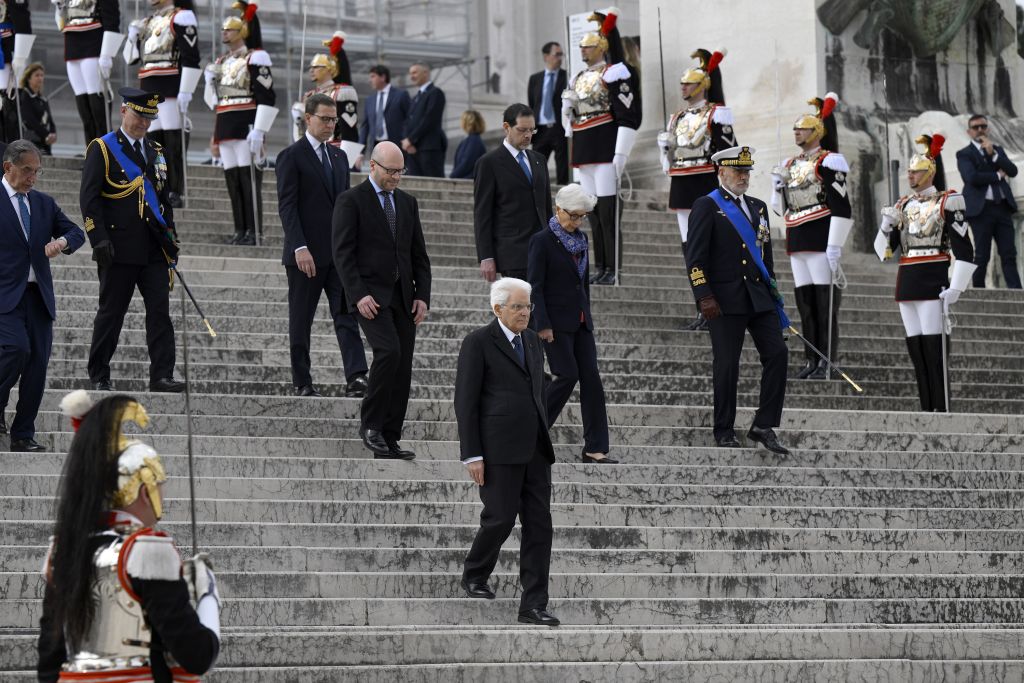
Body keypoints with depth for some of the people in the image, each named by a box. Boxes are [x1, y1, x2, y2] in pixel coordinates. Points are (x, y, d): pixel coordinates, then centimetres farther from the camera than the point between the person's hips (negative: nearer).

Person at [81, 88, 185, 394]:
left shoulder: (155, 152, 17)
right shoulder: (102, 149, -2)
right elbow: (89, 198, -7)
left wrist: (171, 237, 15)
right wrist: (99, 241, -15)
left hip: (154, 250, 5)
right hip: (119, 250, -5)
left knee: (160, 311, -4)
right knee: (111, 313, 1)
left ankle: (162, 376, -6)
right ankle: (99, 377, 11)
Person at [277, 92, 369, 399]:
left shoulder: (339, 156, 16)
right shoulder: (292, 156, -5)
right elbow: (287, 206, -11)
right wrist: (300, 248, -20)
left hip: (339, 252, 6)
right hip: (306, 254, -6)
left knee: (347, 315, -7)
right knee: (301, 319, 3)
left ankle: (356, 377, -16)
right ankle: (302, 383, 8)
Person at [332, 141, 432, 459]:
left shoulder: (407, 203, 16)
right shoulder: (351, 200, -2)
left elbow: (419, 254, 17)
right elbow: (342, 253, -8)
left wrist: (422, 296, 5)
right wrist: (359, 295, -17)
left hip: (402, 297, 6)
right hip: (370, 295, -6)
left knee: (403, 367, 0)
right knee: (389, 352, -23)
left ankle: (389, 441, 5)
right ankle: (370, 424, -9)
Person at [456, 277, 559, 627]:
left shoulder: (532, 340, 15)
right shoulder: (478, 342, -6)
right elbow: (465, 401, -8)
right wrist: (472, 455, -13)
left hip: (534, 448, 6)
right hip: (498, 448, -6)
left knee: (539, 523, -1)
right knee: (501, 518, -6)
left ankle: (534, 605, -2)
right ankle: (474, 575, 23)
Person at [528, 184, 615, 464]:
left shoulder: (580, 240, 13)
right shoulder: (542, 241, -8)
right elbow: (535, 286, -11)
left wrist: (586, 314, 17)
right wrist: (542, 325, -15)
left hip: (580, 322, 7)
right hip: (556, 322, -7)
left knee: (591, 378, -1)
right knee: (568, 375, -11)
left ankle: (595, 449, -1)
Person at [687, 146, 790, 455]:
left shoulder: (758, 207, 17)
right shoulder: (706, 207, -3)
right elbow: (695, 256, -8)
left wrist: (772, 291, 16)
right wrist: (705, 297, -15)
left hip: (760, 298, 6)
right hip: (726, 299, -6)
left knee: (777, 353, -4)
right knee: (726, 365, -1)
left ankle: (764, 426, 2)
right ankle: (724, 432, 8)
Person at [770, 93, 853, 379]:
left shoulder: (829, 162, -7)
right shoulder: (790, 165, 18)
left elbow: (842, 208, -13)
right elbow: (782, 208, 24)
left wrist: (835, 247, -19)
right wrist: (778, 185, 5)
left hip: (821, 242, -8)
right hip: (797, 243, 8)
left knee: (825, 302, -5)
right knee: (804, 301, 8)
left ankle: (826, 363, -4)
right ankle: (811, 360, 12)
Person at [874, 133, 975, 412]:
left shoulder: (947, 203, -3)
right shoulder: (904, 205, 15)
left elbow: (964, 250, -8)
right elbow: (884, 249, 15)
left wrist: (956, 287, -16)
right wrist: (887, 225, -4)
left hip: (933, 281, -7)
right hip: (906, 282, 7)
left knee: (934, 345, -9)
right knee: (914, 345, 6)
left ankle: (941, 408, -7)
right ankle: (926, 409, 10)